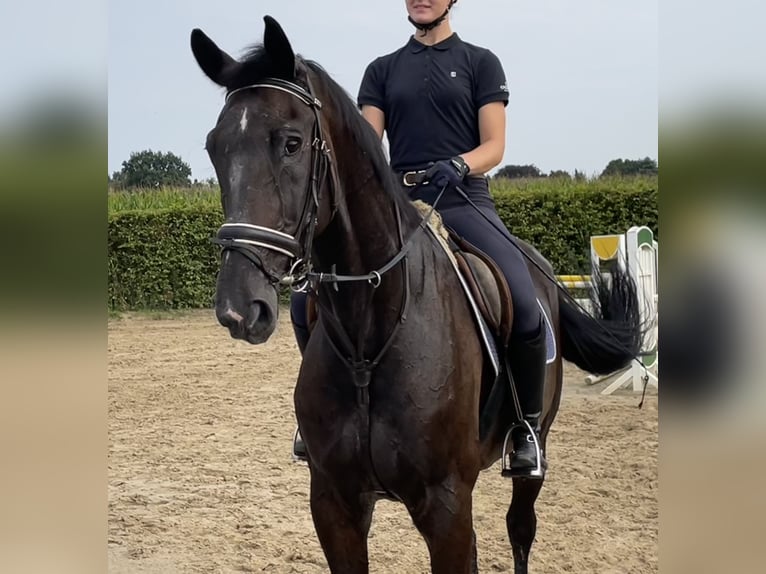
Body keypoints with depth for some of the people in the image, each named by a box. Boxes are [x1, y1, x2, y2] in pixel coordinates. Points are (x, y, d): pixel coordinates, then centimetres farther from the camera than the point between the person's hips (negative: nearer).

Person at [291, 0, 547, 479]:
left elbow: (494, 147, 2)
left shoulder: (480, 62, 10)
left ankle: (528, 427, -8)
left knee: (525, 308, -28)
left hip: (463, 202, -3)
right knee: (307, 301, -14)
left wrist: (458, 165, -20)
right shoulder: (383, 70, 17)